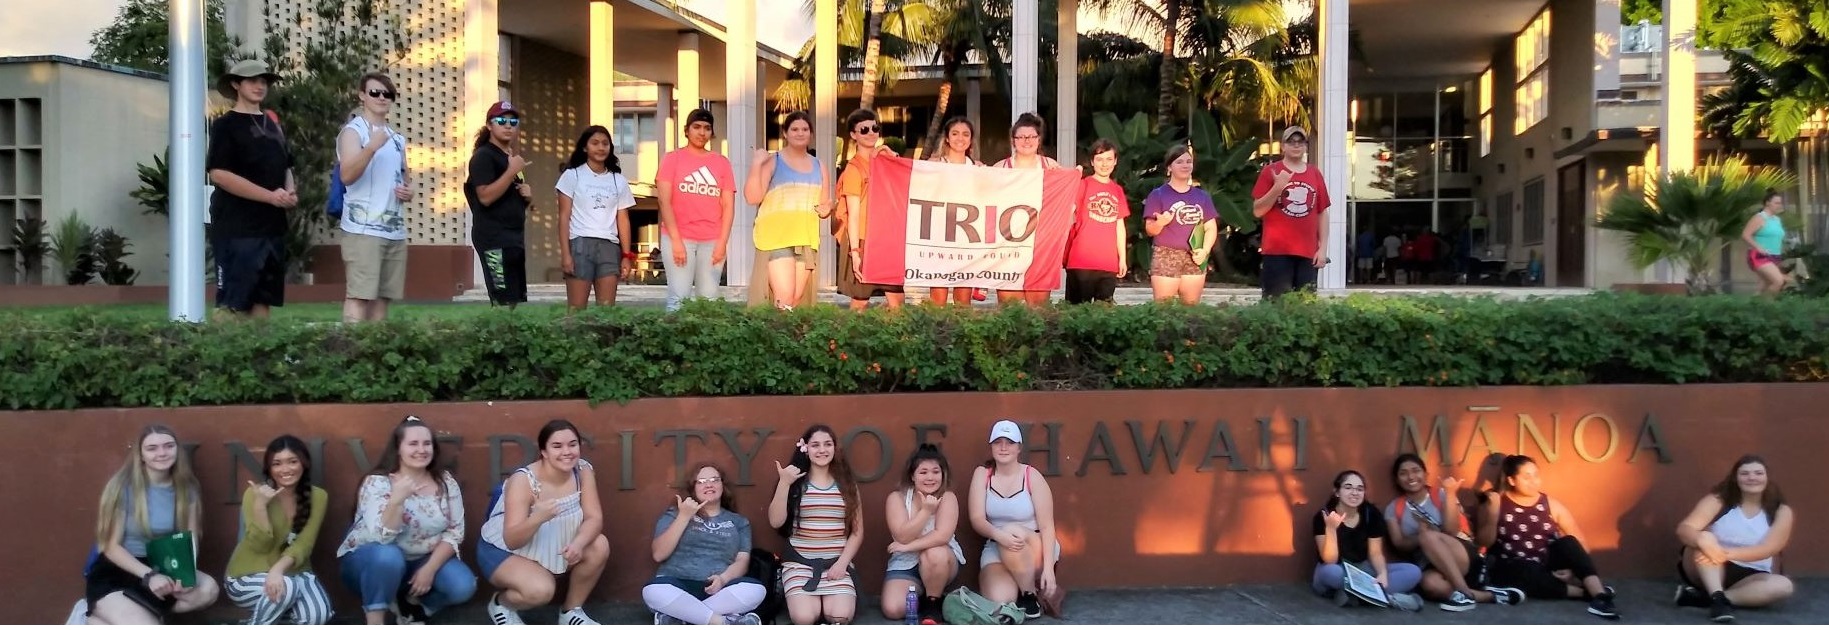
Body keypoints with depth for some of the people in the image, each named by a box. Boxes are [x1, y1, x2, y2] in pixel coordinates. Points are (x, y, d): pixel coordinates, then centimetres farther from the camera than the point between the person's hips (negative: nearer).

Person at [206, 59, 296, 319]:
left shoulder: (273, 123, 17)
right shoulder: (226, 125, -5)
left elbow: (285, 167, 26)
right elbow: (219, 174, -15)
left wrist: (291, 192, 3)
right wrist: (270, 196, -19)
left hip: (272, 225, 7)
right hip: (237, 227, -7)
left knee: (264, 299, 9)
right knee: (232, 302, -8)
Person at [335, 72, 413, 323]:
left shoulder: (397, 138, 20)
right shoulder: (353, 131, -1)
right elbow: (347, 176, -15)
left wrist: (408, 193, 7)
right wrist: (372, 147, -28)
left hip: (395, 230, 7)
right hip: (362, 229, -7)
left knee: (382, 296, 7)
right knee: (359, 295, -12)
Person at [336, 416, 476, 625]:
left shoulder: (446, 482, -4)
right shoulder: (377, 482, -16)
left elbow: (455, 532, -5)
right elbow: (381, 537, -28)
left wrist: (429, 569, -18)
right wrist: (397, 499, -43)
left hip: (423, 560, 4)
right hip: (375, 561, -4)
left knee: (463, 586, -22)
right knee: (387, 556, -38)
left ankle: (411, 604, 6)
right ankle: (375, 624, -21)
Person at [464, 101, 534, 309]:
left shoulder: (513, 158, 20)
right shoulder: (483, 156, -6)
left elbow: (525, 205, 28)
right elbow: (485, 197, -19)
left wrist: (528, 196, 5)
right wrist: (512, 171, -19)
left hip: (514, 239, 9)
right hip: (494, 240, -9)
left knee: (519, 302, 10)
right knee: (505, 303, -16)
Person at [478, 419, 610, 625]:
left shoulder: (583, 470, -13)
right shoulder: (523, 481, -28)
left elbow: (594, 518, -16)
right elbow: (511, 540, -30)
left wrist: (578, 543, -38)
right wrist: (537, 518, -50)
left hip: (551, 548, 6)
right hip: (503, 551, -6)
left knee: (599, 546, -19)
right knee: (540, 589, -33)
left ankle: (571, 611, 2)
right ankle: (500, 604, 3)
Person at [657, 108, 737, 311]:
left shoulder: (721, 163, 12)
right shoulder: (672, 159, 6)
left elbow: (728, 206, 9)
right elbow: (664, 201, -1)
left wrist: (722, 242, -2)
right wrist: (676, 240, -10)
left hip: (712, 241, 2)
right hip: (679, 238, -2)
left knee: (709, 298, -2)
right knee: (679, 297, -10)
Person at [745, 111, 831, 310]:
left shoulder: (819, 166, 16)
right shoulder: (772, 161, 0)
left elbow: (825, 204, 21)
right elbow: (753, 197, -9)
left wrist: (826, 210, -2)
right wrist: (756, 165, -17)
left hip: (806, 239, 5)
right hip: (777, 236, -5)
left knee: (797, 298, 3)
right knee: (784, 297, -17)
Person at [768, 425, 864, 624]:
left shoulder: (847, 485, 8)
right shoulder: (796, 484, 5)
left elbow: (857, 532, 8)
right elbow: (776, 522, -6)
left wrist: (842, 563, -7)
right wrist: (784, 484, -15)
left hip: (836, 562, 1)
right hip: (799, 562, -1)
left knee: (841, 616, -24)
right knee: (804, 618, -25)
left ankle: (828, 601, 6)